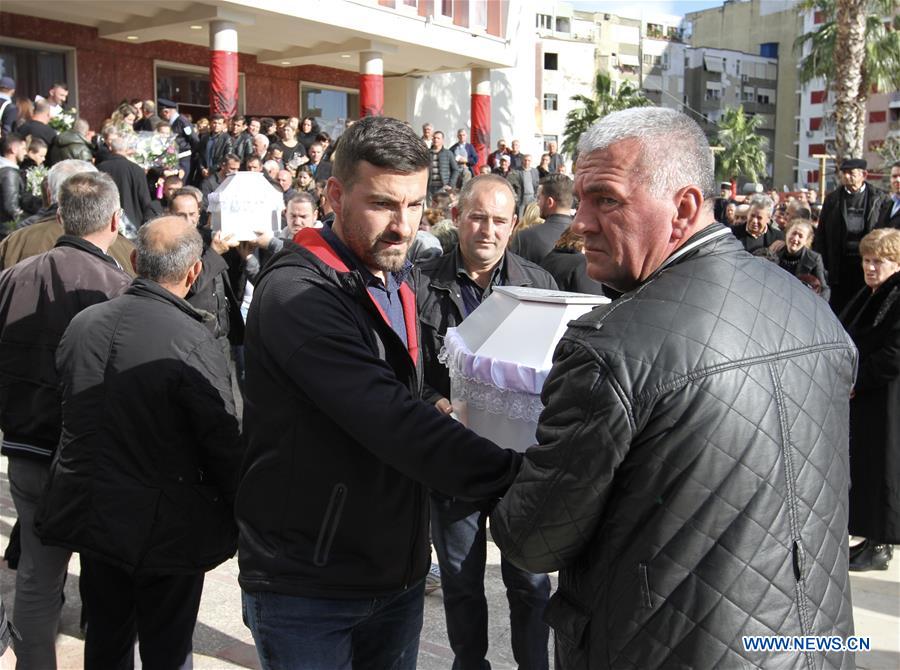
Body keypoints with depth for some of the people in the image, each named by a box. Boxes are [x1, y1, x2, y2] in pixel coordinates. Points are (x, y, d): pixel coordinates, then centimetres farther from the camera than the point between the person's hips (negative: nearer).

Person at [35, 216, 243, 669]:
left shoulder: (82, 324, -3)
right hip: (166, 528, -5)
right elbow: (225, 447, -19)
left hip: (91, 513, 6)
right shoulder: (192, 342, -23)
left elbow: (67, 413, 8)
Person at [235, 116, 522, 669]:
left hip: (399, 570, 7)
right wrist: (515, 477, -33)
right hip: (307, 585, -7)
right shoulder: (296, 293, -20)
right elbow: (388, 420, -30)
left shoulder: (398, 282, 9)